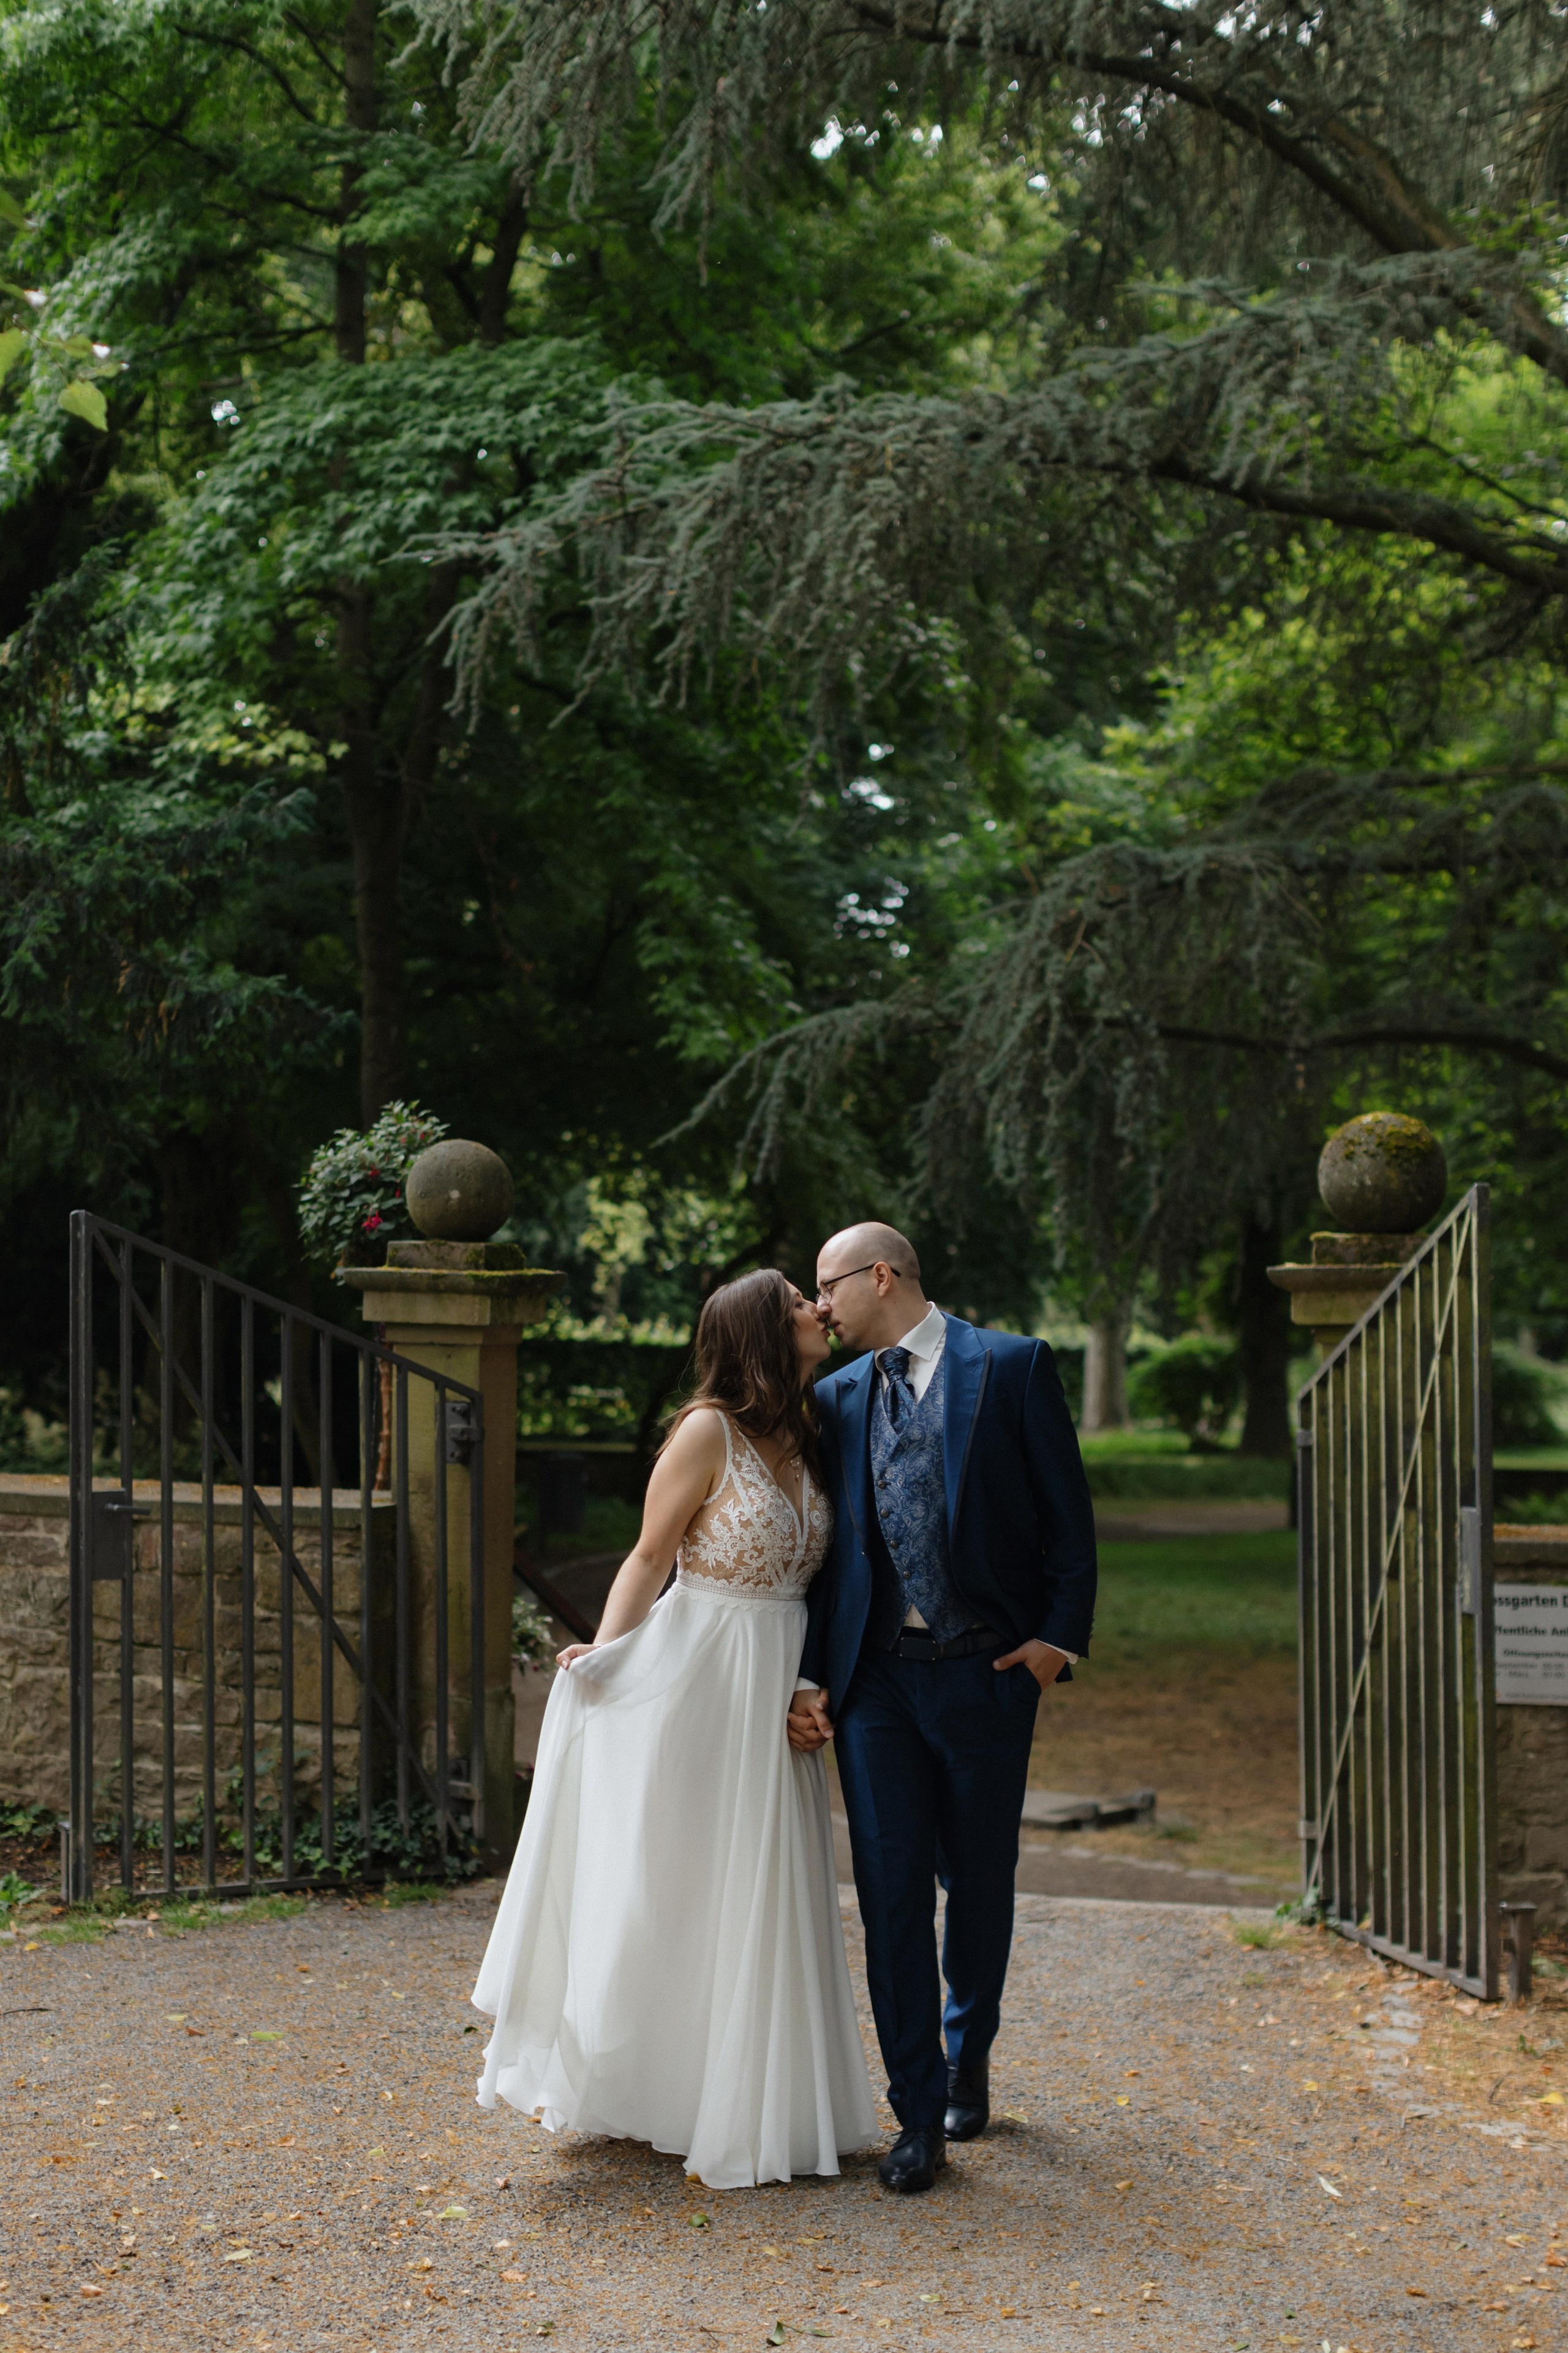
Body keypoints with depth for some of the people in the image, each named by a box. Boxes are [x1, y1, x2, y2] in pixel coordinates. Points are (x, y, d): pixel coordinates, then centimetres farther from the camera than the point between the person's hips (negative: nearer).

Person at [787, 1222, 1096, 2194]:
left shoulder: (1013, 1367, -2)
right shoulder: (837, 1397, 9)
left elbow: (1068, 1514, -1)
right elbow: (824, 1542, 10)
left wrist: (1058, 1637, -8)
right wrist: (809, 1675, 1)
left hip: (985, 1673, -2)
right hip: (875, 1677, 2)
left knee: (979, 1885, 11)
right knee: (892, 1891, -2)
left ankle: (968, 2059, 36)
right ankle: (920, 2115, 8)